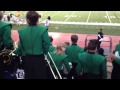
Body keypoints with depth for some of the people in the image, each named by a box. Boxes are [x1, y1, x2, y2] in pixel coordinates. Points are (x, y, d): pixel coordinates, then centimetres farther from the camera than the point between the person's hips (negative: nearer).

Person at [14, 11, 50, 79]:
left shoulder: (22, 31, -8)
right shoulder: (43, 30, -16)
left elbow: (21, 46, 1)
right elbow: (46, 44, -12)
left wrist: (16, 52, 23)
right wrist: (45, 53, 9)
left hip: (27, 58, 3)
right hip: (39, 58, -2)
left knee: (29, 76, 17)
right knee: (41, 76, 10)